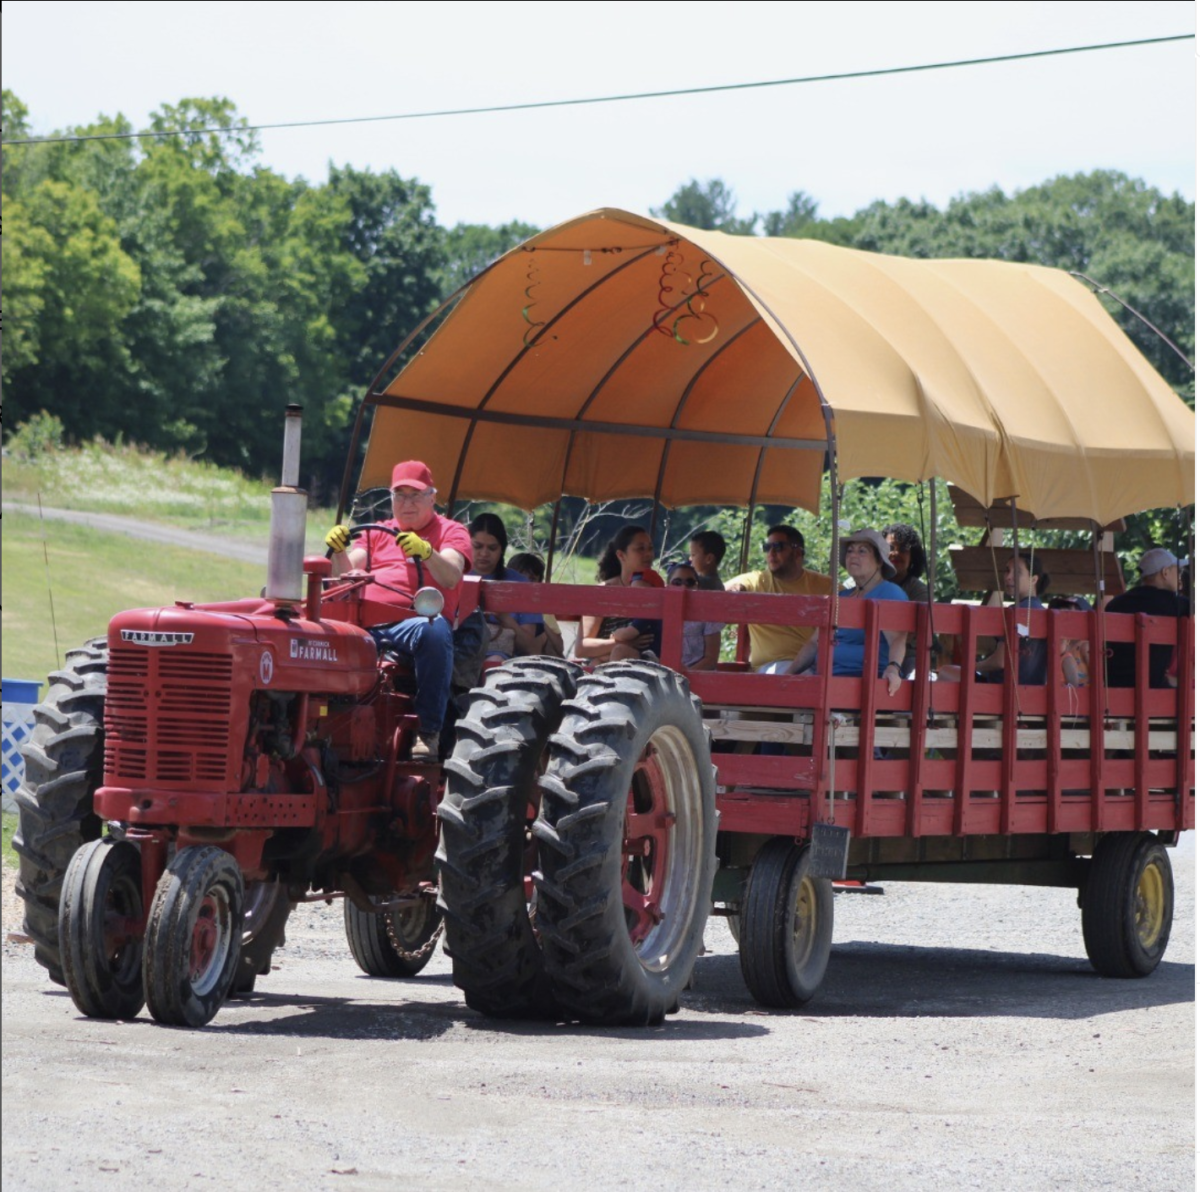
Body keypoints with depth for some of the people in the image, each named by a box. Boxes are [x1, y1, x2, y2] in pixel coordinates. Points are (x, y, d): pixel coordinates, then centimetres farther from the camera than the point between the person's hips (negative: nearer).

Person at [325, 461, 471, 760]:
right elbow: (347, 572, 14)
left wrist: (425, 552, -25)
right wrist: (339, 550, -8)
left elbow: (451, 576, -5)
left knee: (435, 630, -40)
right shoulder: (377, 533, 29)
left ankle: (428, 732, -36)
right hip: (367, 627, 3)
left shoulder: (451, 532, 15)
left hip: (413, 625, -3)